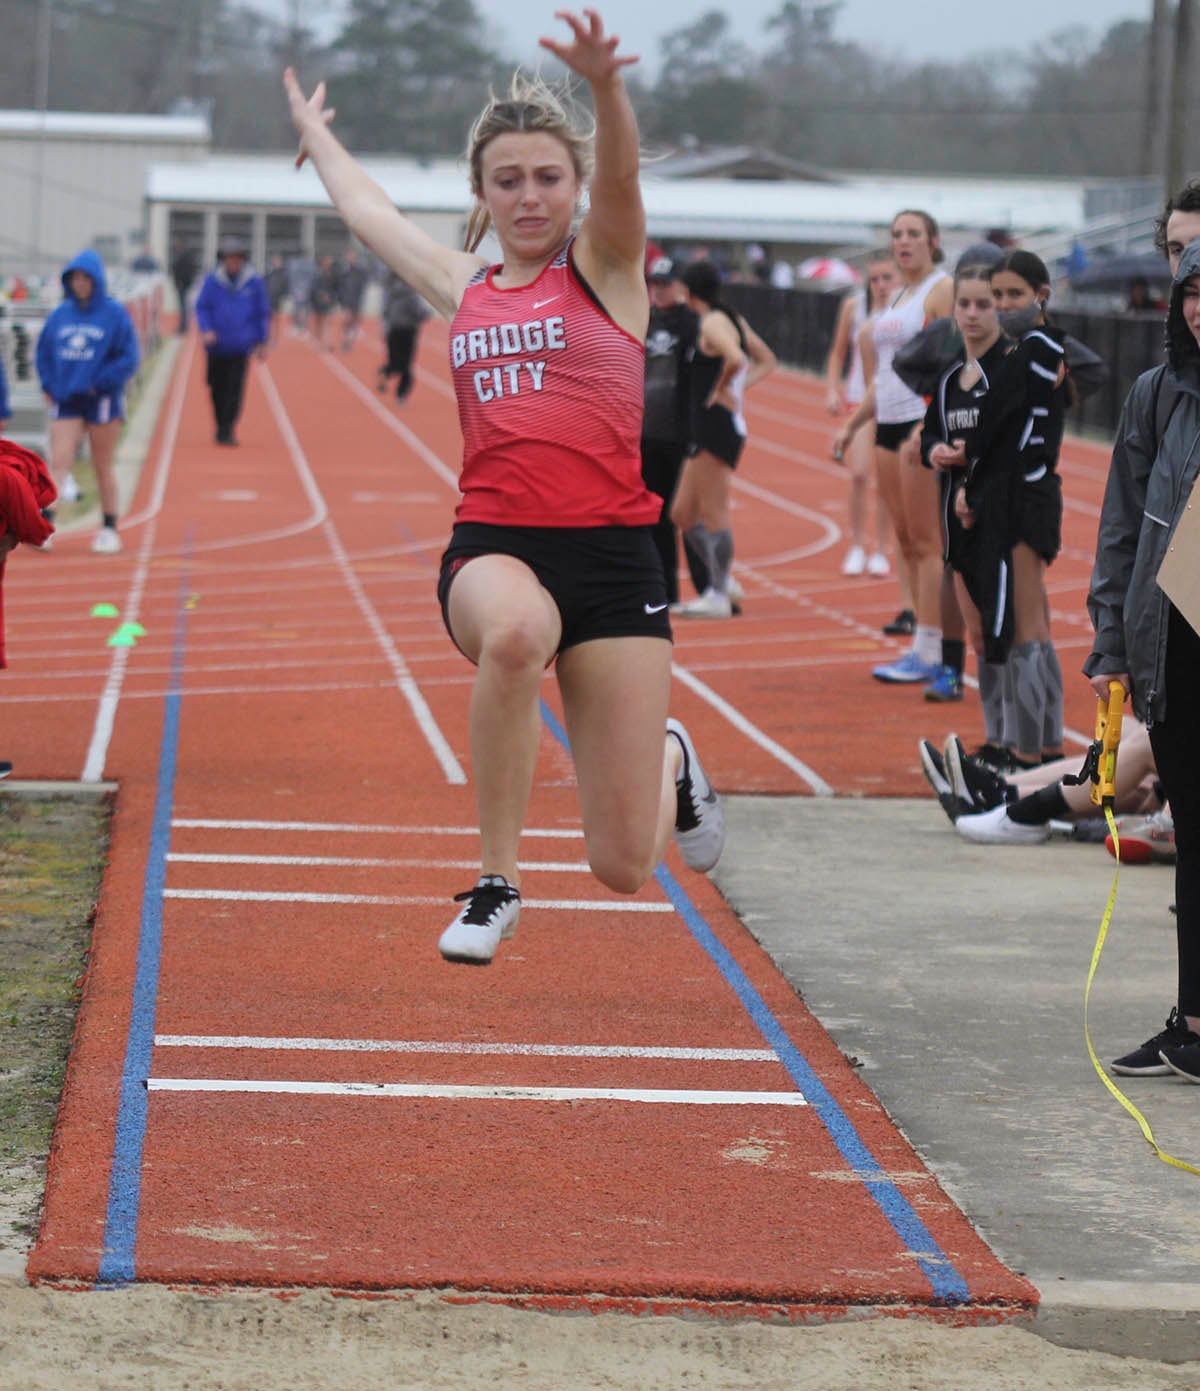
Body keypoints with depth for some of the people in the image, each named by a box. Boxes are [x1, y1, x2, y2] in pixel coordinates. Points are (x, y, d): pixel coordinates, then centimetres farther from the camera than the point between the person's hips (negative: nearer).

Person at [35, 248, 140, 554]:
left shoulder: (115, 314, -5)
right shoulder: (60, 314, 7)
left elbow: (129, 358, -8)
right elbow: (44, 352, 15)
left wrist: (97, 384, -14)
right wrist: (49, 385, 1)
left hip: (102, 401, -3)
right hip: (65, 402, 3)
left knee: (104, 468, 7)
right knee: (58, 463, -8)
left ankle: (109, 529, 16)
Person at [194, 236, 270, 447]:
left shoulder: (254, 282, 2)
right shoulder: (212, 280, 1)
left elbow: (262, 312, 9)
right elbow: (201, 307, 5)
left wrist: (262, 342, 10)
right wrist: (206, 329, -12)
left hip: (240, 345, -1)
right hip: (216, 345, 1)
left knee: (235, 388, -10)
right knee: (217, 388, 8)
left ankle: (227, 430, -9)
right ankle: (221, 426, 24)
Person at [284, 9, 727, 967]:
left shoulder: (604, 267, 7)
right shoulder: (463, 289, 17)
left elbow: (621, 178, -16)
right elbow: (367, 210, 35)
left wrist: (604, 85, -36)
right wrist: (315, 132, 52)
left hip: (612, 553, -2)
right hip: (492, 547, 2)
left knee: (625, 866, -4)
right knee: (515, 631, -39)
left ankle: (670, 762, 35)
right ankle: (499, 881, -21)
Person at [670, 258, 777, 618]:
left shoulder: (712, 323, -13)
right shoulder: (732, 319, 15)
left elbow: (736, 359, -32)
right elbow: (766, 361, 24)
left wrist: (721, 390, -16)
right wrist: (740, 386, 12)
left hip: (716, 425, -10)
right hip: (707, 431, 10)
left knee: (714, 514, -4)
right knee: (682, 514, 14)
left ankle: (719, 596, 2)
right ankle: (722, 581, 17)